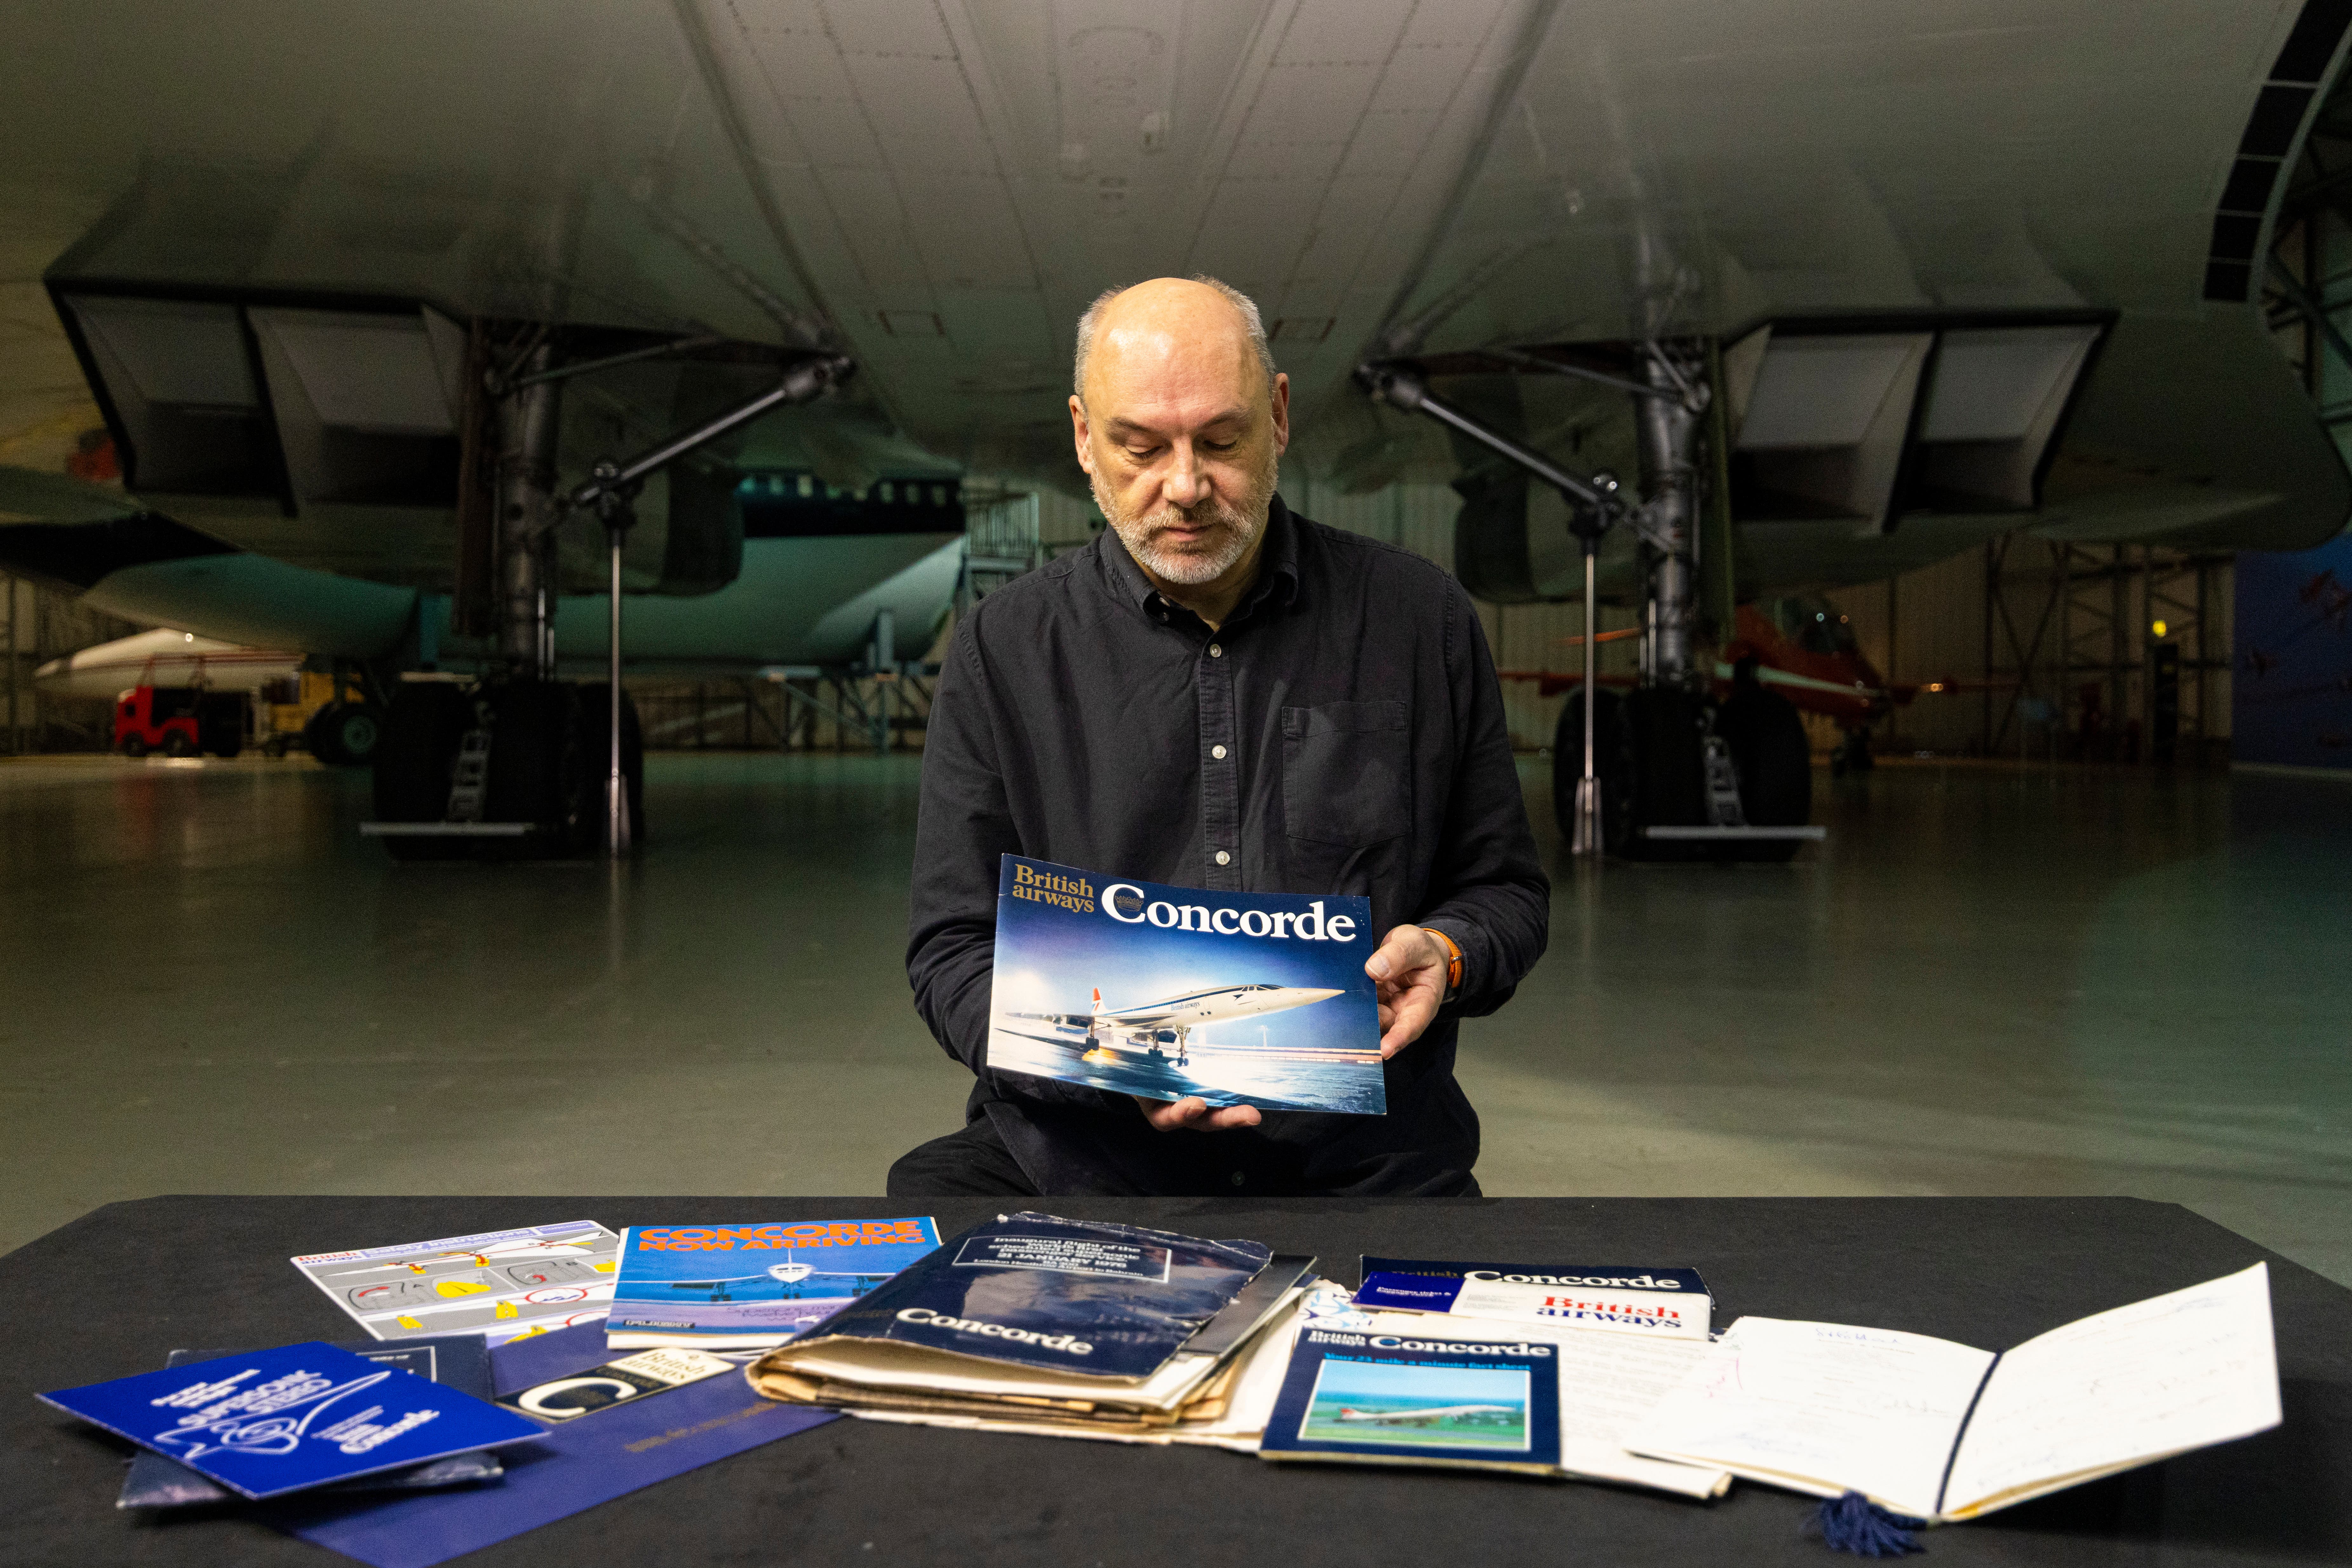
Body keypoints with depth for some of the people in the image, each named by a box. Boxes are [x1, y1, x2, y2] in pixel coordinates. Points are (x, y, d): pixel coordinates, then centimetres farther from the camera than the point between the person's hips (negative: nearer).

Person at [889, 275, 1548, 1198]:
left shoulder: (1421, 621, 7)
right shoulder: (1004, 648, 5)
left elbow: (1505, 888, 16)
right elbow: (953, 949, 4)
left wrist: (1442, 954, -8)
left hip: (1363, 1171, 1)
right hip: (1071, 1164, 0)